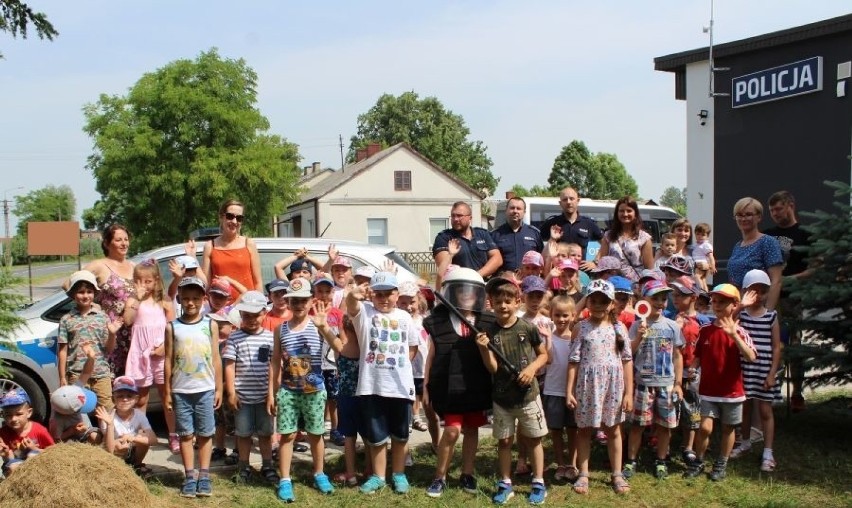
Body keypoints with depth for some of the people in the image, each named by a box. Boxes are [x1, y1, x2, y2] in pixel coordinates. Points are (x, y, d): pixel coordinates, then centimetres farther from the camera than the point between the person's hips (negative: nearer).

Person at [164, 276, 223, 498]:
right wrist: (167, 391, 1)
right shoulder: (172, 327, 0)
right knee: (186, 434, 6)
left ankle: (204, 476, 14)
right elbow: (169, 360, 2)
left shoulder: (211, 325, 1)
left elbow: (216, 359, 3)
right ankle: (190, 476, 13)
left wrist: (219, 389, 2)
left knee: (205, 434, 6)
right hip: (181, 391, 0)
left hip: (205, 390, 0)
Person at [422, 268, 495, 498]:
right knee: (452, 430, -7)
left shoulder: (488, 322, 2)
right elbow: (431, 356, 2)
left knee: (472, 429, 10)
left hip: (477, 387, 3)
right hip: (449, 386, -2)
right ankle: (440, 477, 10)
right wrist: (426, 386, 2)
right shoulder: (438, 321, -3)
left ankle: (467, 475, 26)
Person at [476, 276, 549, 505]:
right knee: (504, 441, 11)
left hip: (528, 394, -1)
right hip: (501, 396, 1)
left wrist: (532, 368, -13)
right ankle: (505, 484, 23)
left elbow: (543, 354, 5)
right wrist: (484, 349, -25)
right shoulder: (489, 332, -6)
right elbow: (492, 368, -9)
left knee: (533, 439, 9)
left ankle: (539, 483, 21)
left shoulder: (528, 328, -7)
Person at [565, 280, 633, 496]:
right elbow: (574, 360, -3)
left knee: (613, 430, 12)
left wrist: (628, 392, -2)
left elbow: (627, 360, 1)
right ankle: (583, 475, 18)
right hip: (587, 383, -1)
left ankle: (617, 474, 23)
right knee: (584, 429, 8)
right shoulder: (581, 327, -3)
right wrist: (569, 391, -7)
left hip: (613, 384, 1)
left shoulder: (619, 327, 1)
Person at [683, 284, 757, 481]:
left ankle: (721, 465, 27)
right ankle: (698, 461, 13)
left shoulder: (739, 332, -7)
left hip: (732, 391, -1)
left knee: (728, 428, 11)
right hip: (708, 390, 1)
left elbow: (751, 357, -23)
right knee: (705, 427, -7)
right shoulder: (705, 330, 2)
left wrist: (734, 334, -32)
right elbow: (698, 357, 9)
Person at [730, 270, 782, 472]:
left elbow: (776, 347, 0)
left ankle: (768, 453, 9)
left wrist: (772, 373, -6)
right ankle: (745, 442, 33)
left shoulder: (772, 317, -1)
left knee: (765, 410, 2)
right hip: (744, 369, 1)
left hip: (764, 371, -1)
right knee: (745, 407, 15)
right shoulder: (739, 315, 0)